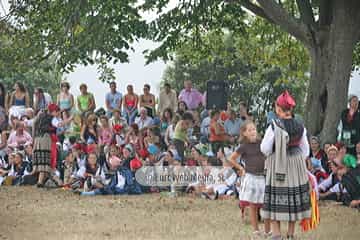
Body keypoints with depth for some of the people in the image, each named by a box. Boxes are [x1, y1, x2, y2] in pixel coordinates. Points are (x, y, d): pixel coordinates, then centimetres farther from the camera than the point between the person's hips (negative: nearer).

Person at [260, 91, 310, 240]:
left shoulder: (274, 127, -15)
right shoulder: (300, 128, -2)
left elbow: (265, 149, -10)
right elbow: (305, 151, 5)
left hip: (277, 169, -4)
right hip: (296, 169, 4)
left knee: (275, 204, 2)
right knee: (293, 203, 12)